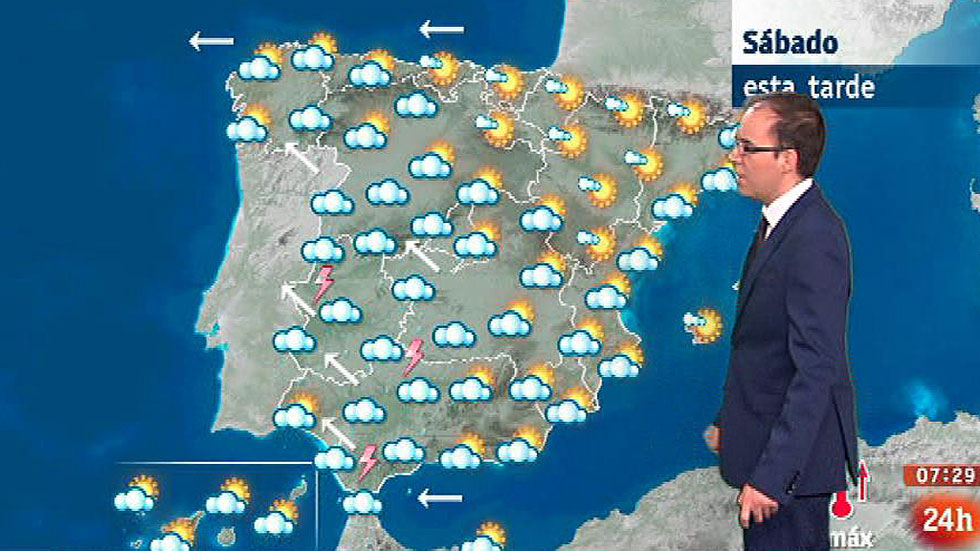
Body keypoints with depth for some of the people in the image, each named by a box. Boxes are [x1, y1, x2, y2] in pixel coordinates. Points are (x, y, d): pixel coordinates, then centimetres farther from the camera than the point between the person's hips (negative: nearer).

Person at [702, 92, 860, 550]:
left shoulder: (814, 239, -24)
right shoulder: (779, 221, 8)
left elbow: (817, 369, -27)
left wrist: (770, 474, -26)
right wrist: (730, 422, 19)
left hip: (792, 457, -10)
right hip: (765, 435, 10)